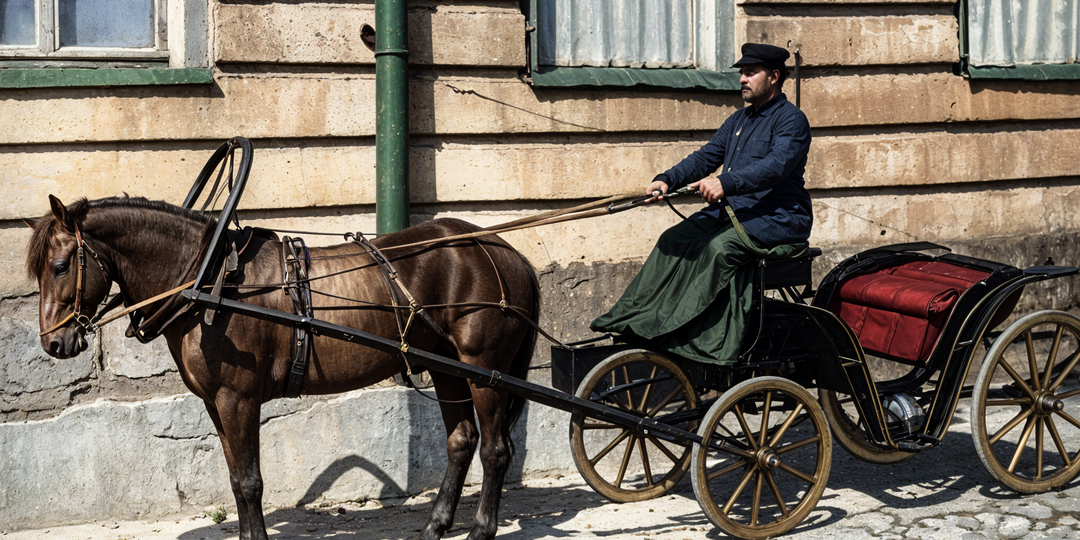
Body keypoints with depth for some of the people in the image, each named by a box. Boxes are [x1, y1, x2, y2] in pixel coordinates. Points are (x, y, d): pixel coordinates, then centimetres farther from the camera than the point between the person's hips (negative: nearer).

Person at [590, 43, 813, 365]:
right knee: (675, 240, -10)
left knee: (719, 247, -33)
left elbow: (776, 166, -25)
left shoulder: (791, 120, -8)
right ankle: (632, 318, -13)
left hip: (779, 220, -8)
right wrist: (667, 180, -7)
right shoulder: (739, 120, 20)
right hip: (733, 212, 8)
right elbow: (706, 157, 12)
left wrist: (725, 183, -40)